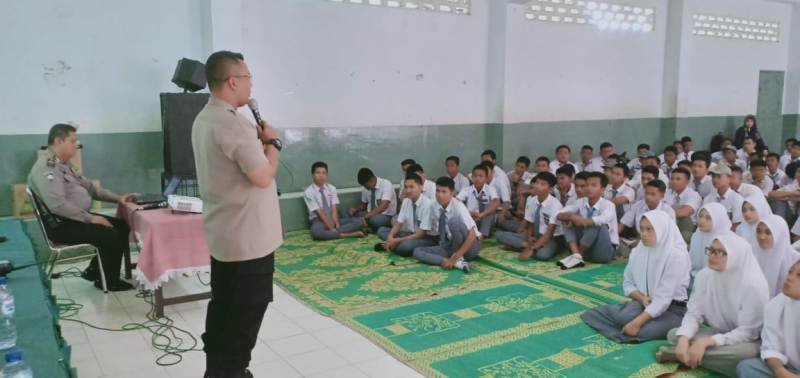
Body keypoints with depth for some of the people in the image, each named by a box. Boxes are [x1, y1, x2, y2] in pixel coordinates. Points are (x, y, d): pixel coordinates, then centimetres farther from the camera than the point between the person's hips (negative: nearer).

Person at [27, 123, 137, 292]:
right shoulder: (46, 168, -19)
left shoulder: (63, 164, 15)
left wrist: (117, 198, 7)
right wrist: (91, 218, -24)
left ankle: (95, 271, 13)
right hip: (62, 224, -10)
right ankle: (109, 281, -2)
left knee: (123, 226, 5)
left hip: (77, 218, 11)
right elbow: (58, 205, -29)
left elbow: (89, 186, 19)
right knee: (111, 235, -23)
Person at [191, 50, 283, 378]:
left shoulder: (203, 120, 9)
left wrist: (258, 141, 7)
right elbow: (264, 176, -22)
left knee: (223, 305, 19)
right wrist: (272, 142, -8)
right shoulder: (232, 123, -23)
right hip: (248, 237, -10)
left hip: (221, 234, 10)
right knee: (247, 311, 3)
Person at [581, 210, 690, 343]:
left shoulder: (676, 256, -17)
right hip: (644, 303, 5)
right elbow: (628, 283, 9)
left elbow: (664, 298, -23)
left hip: (673, 309, -5)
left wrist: (638, 322, -28)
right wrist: (642, 298, -14)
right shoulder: (637, 251, 1)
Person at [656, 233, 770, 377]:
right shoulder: (704, 275, -9)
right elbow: (694, 313, -8)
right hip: (717, 332, 4)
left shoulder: (753, 284, -25)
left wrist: (705, 342, -34)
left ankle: (674, 354, -25)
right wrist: (684, 339, -30)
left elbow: (747, 332, -24)